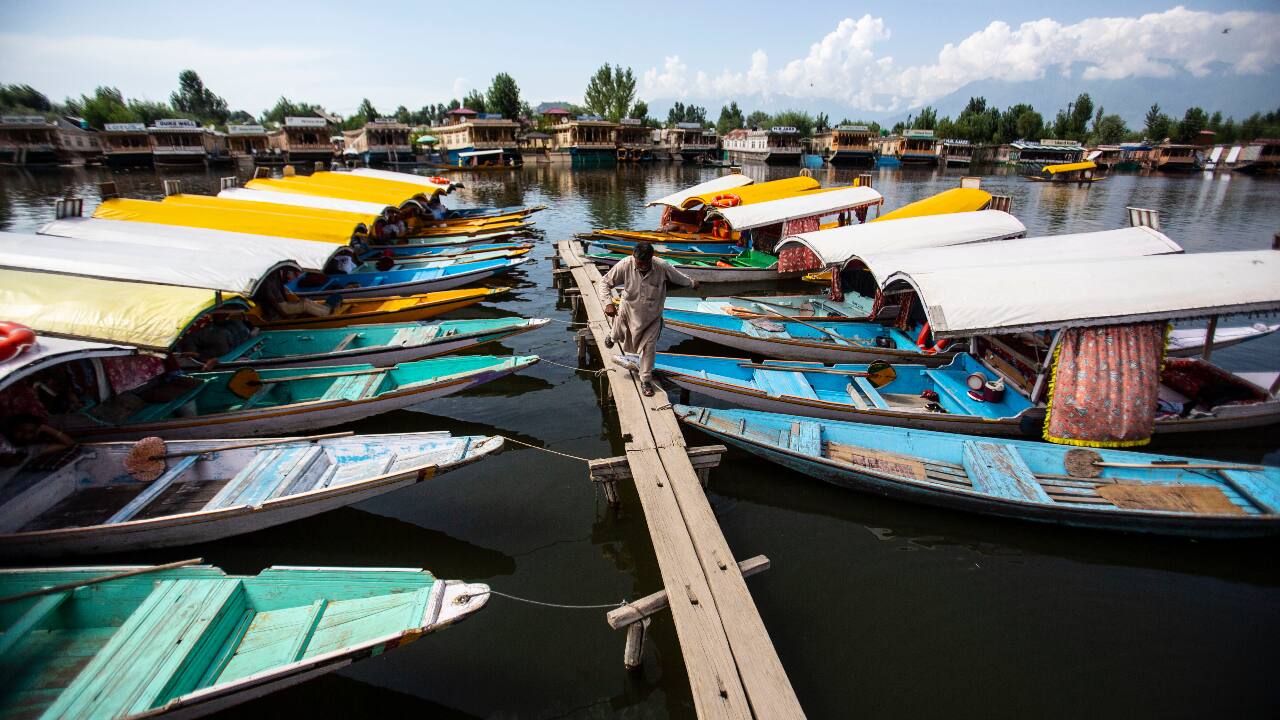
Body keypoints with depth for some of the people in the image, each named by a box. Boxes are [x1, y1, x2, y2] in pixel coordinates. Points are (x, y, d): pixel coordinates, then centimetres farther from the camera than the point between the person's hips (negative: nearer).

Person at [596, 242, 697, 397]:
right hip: (629, 311, 1)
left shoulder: (662, 266, -25)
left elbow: (678, 277, -4)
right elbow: (604, 283, -24)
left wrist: (692, 283, 14)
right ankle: (612, 338, 63)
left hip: (652, 314, -1)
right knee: (620, 336, 24)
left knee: (649, 346, 1)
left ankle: (646, 380, 18)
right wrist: (608, 303, -39)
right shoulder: (625, 265, -27)